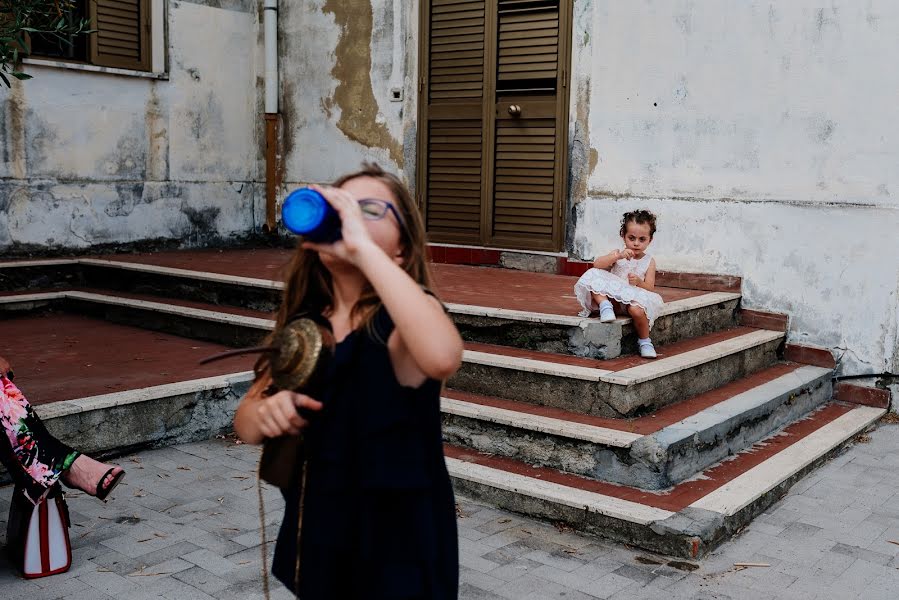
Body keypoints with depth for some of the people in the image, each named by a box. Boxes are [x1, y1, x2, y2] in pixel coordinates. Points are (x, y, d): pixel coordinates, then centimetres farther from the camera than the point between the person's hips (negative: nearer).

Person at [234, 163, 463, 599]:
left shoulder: (402, 318, -19)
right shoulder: (305, 322, 0)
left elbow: (442, 357, -43)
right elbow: (245, 423, 6)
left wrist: (362, 248, -39)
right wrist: (265, 413, -18)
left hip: (396, 547, -5)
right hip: (316, 538, 6)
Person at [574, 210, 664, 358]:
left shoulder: (649, 262, 6)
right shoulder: (618, 253, 6)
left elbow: (650, 288, -1)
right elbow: (597, 264, -12)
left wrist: (639, 282, -23)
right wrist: (618, 256, -24)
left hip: (633, 298, -1)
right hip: (612, 296, 1)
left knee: (637, 309, -37)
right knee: (594, 276, -19)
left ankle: (644, 342, -12)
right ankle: (605, 306, -28)